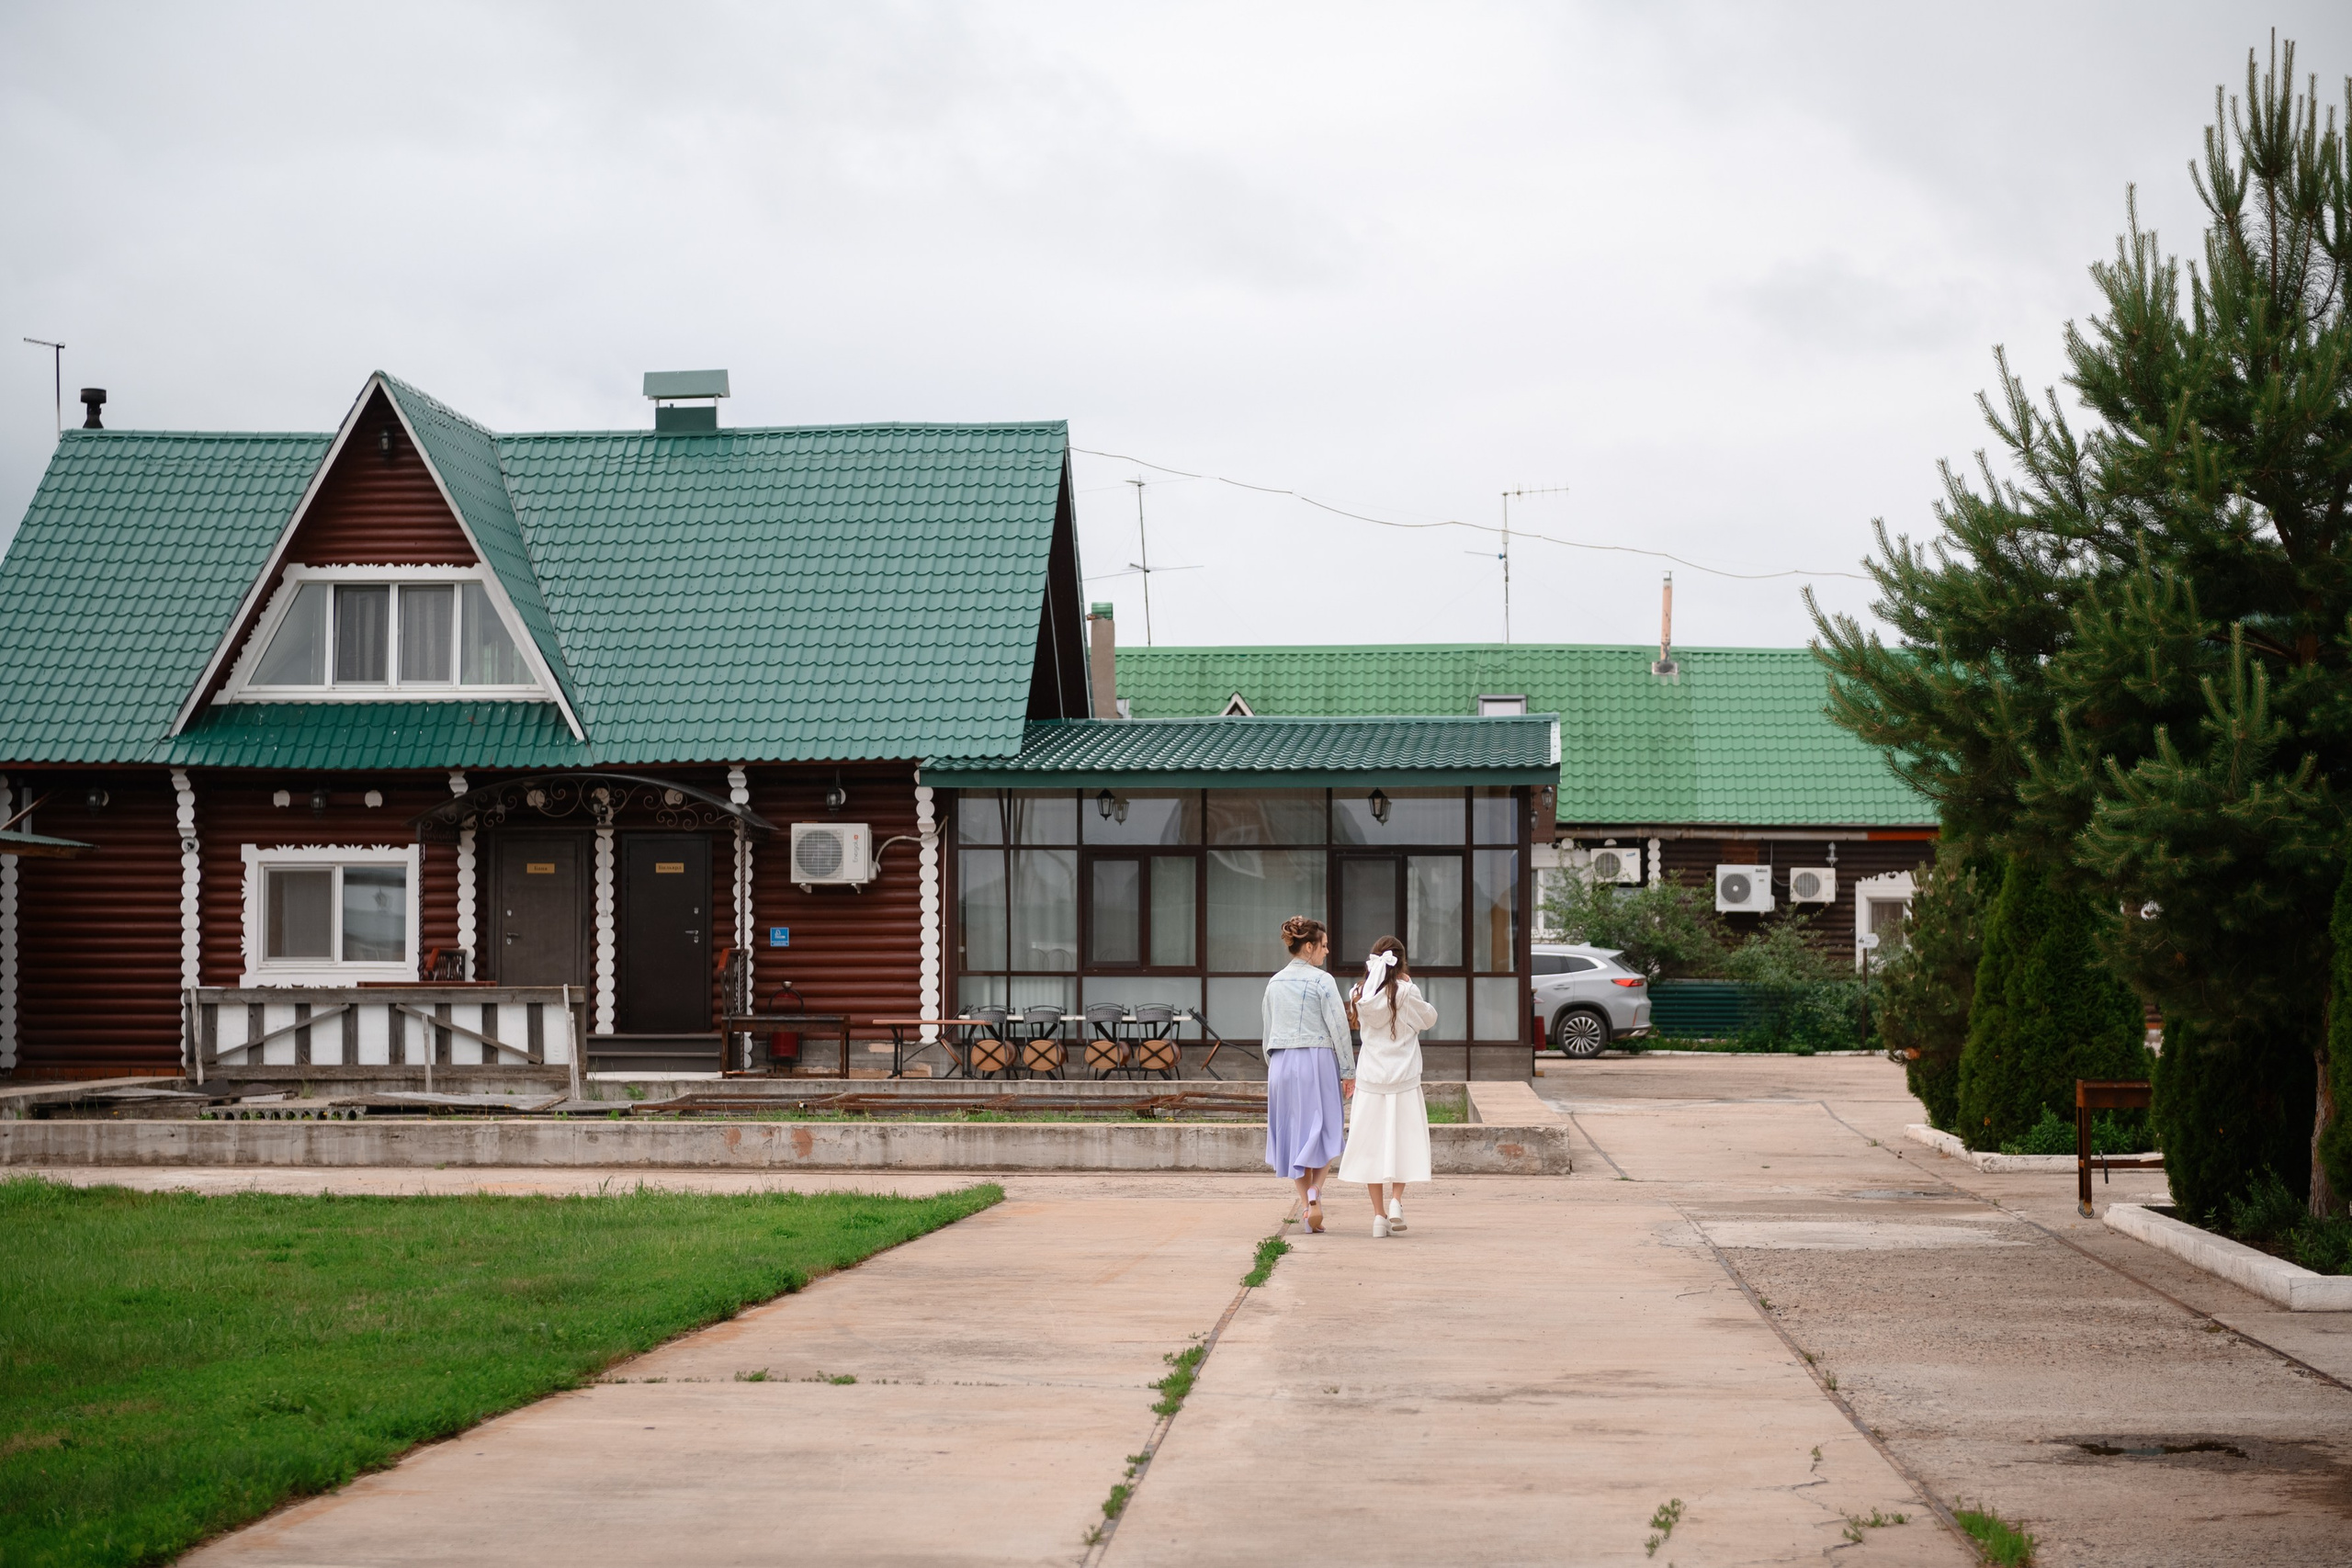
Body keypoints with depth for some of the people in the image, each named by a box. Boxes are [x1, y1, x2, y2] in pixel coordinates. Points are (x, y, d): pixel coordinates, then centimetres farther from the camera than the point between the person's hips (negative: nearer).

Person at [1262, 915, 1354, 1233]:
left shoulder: (1275, 982, 10)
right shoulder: (1322, 980, -7)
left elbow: (1267, 1030, 14)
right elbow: (1338, 1027, -9)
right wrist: (1348, 1072, -4)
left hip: (1281, 1062, 5)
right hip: (1316, 1059, -5)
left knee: (1293, 1133, 9)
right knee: (1322, 1130, 5)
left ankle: (1305, 1204, 8)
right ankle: (1315, 1191, -16)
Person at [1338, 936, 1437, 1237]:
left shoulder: (1361, 995, 0)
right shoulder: (1406, 992, -9)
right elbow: (1429, 1019, 4)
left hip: (1370, 1076, 3)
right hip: (1403, 1075, -2)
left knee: (1371, 1143, 6)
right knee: (1403, 1140, 8)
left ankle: (1379, 1214, 4)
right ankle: (1396, 1200, -9)